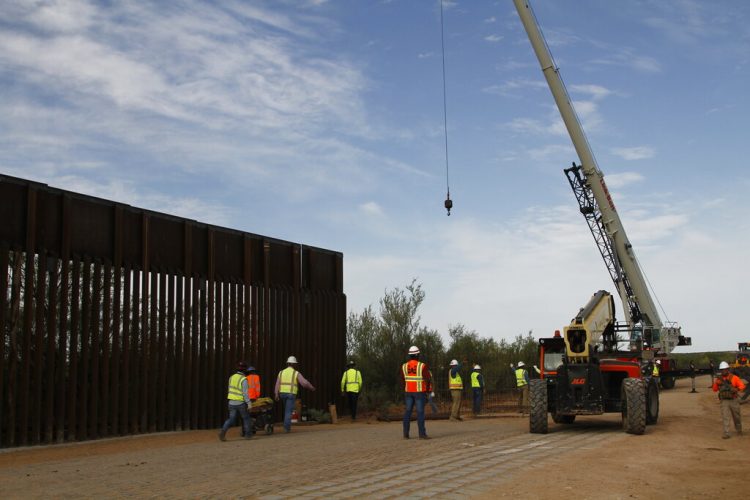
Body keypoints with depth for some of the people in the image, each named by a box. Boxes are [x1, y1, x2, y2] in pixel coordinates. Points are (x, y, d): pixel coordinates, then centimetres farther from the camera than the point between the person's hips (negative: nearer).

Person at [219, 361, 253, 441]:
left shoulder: (232, 377, 6)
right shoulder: (243, 379, -14)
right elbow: (245, 392, -22)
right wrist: (249, 403, -22)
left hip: (232, 402, 5)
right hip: (241, 403, -5)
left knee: (231, 419, 7)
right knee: (246, 418, 13)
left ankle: (223, 431, -14)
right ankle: (247, 434, 20)